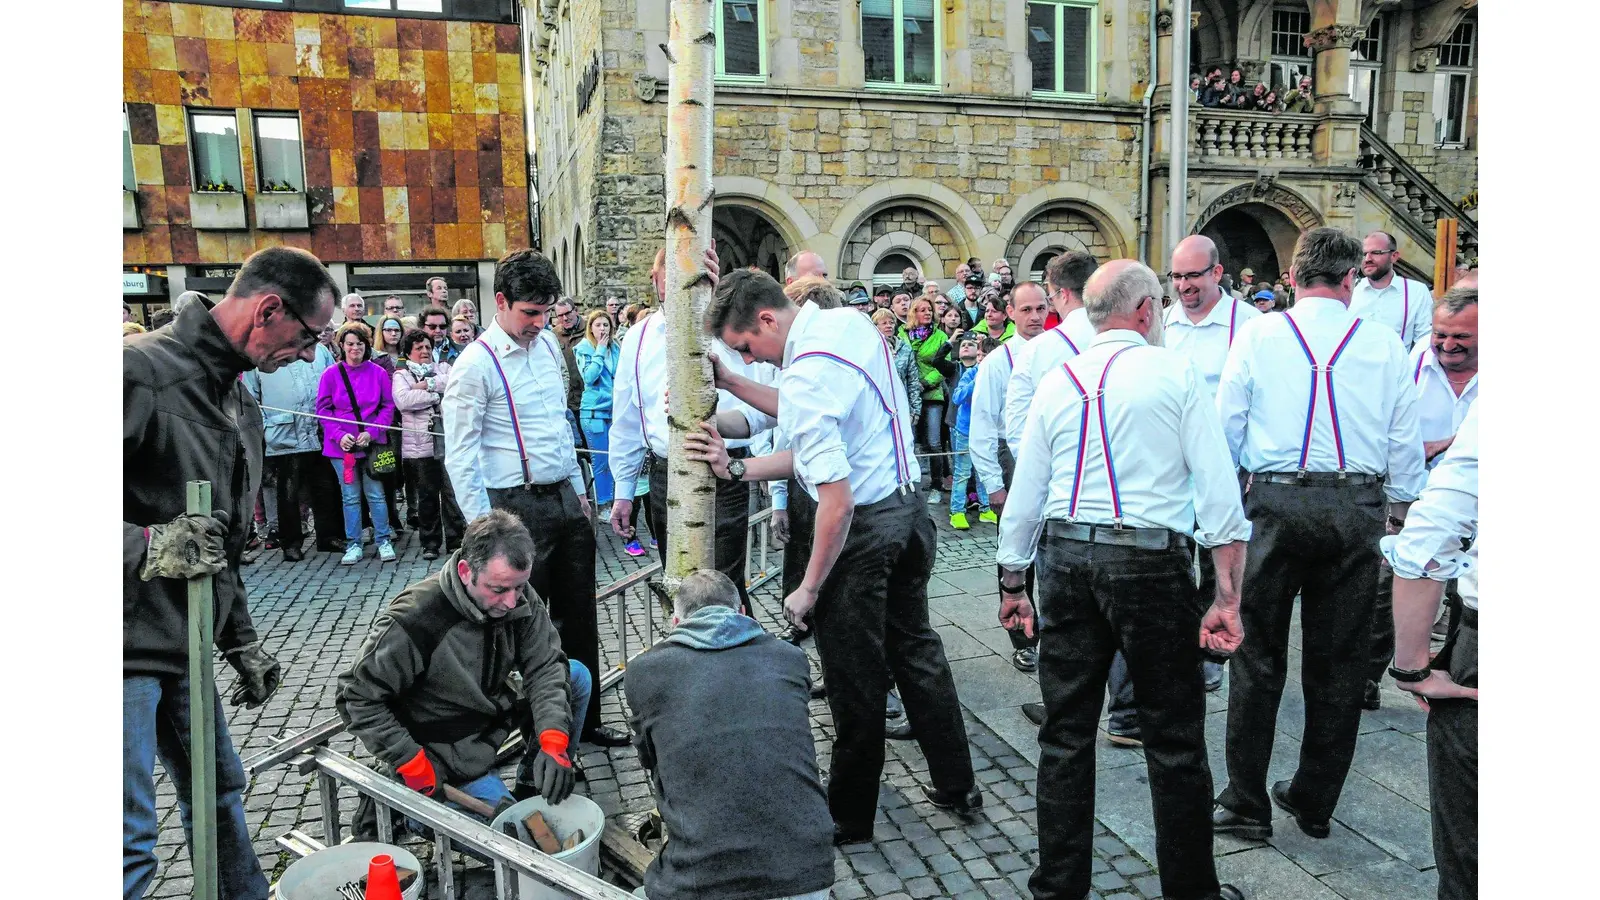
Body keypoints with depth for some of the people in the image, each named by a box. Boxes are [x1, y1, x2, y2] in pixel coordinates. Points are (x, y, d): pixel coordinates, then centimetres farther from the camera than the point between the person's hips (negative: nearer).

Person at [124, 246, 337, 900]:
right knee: (132, 843, -2)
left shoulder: (241, 403, 14)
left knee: (221, 791, 20)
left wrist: (242, 644, 20)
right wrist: (144, 545, -26)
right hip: (128, 645, -9)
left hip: (184, 648, 9)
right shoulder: (142, 368, -17)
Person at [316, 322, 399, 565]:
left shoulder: (378, 373, -1)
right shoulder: (331, 374, -1)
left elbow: (388, 406, 2)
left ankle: (384, 541, 14)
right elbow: (323, 409, 2)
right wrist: (339, 435, -11)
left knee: (376, 494, 3)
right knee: (350, 496, 8)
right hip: (342, 445, 1)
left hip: (372, 444, -1)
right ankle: (353, 545, 16)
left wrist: (372, 432, -10)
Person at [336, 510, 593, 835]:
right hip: (448, 747, -6)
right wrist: (415, 768, -23)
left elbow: (545, 666, -12)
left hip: (495, 709, 6)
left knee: (577, 676, -4)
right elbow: (357, 697, -22)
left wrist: (553, 742, -28)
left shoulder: (518, 597, -15)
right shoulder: (414, 620, -32)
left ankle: (535, 785, 10)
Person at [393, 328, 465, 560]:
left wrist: (427, 384, -10)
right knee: (427, 495, 7)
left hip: (448, 441, 1)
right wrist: (439, 395, -9)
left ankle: (455, 540, 8)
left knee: (452, 492, -1)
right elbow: (402, 400, -12)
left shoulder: (443, 367, 15)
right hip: (419, 445, -1)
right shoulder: (401, 374, 7)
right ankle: (430, 541, 18)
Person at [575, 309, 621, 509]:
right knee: (601, 462, 0)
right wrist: (599, 352, -13)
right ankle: (602, 506, 10)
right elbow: (589, 376, -16)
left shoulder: (615, 348, 9)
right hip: (594, 412, -4)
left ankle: (613, 504, 17)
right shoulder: (584, 349, -4)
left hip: (615, 410, 5)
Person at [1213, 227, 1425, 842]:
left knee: (1257, 657, 7)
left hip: (1277, 502, -2)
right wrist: (1402, 512, 19)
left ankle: (1247, 806, 14)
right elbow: (1406, 444, 6)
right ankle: (1315, 803, 26)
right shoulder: (1385, 346, 3)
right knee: (1339, 661, 13)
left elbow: (1226, 429, 2)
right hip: (1358, 507, 2)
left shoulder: (1256, 334, -1)